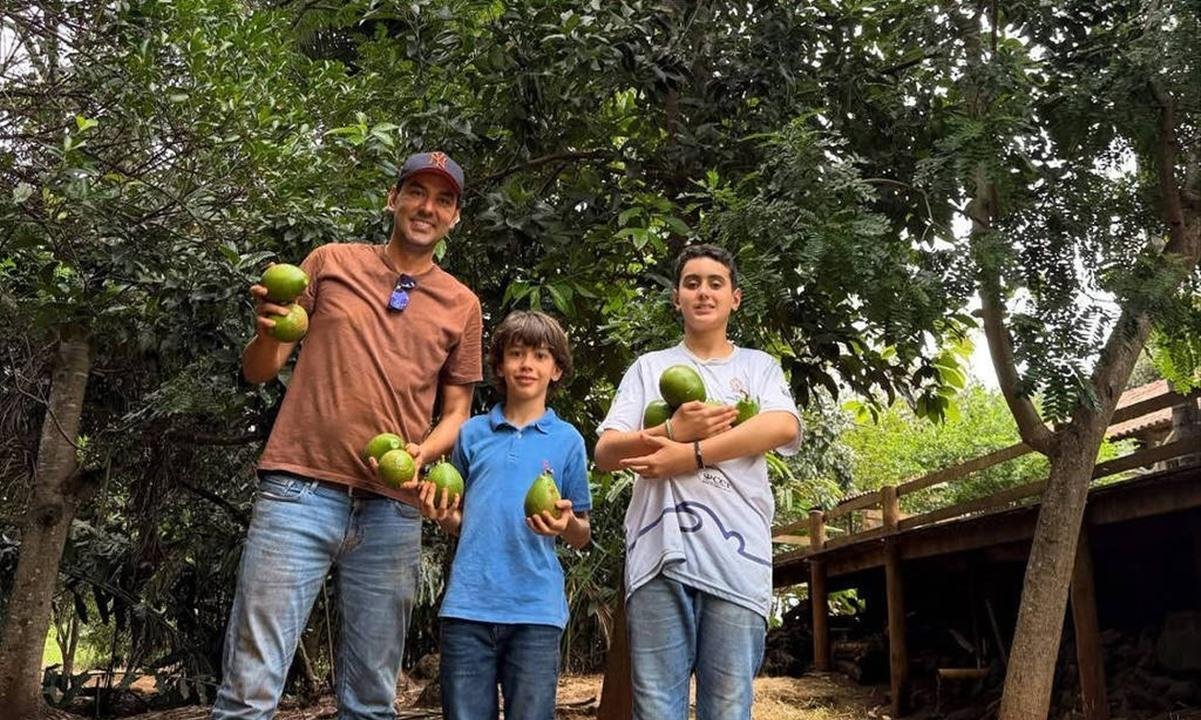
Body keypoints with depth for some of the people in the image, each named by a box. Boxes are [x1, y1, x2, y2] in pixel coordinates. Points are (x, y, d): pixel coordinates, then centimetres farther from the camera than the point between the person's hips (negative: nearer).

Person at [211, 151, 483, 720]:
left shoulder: (461, 305, 13)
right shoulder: (330, 263, 9)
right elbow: (258, 372, 12)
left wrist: (422, 452, -5)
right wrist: (270, 332, -11)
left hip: (392, 512, 2)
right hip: (300, 493, -2)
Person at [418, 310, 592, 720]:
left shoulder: (567, 439, 5)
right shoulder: (472, 433, 10)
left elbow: (582, 537, 8)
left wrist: (567, 523, -14)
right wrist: (441, 515, -5)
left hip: (536, 609, -1)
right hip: (469, 604, 1)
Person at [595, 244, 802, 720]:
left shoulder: (759, 367, 17)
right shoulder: (649, 367, 18)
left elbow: (784, 427, -6)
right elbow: (605, 452, 7)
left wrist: (690, 454, -11)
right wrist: (673, 431, -10)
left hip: (737, 557, 0)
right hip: (660, 553, 1)